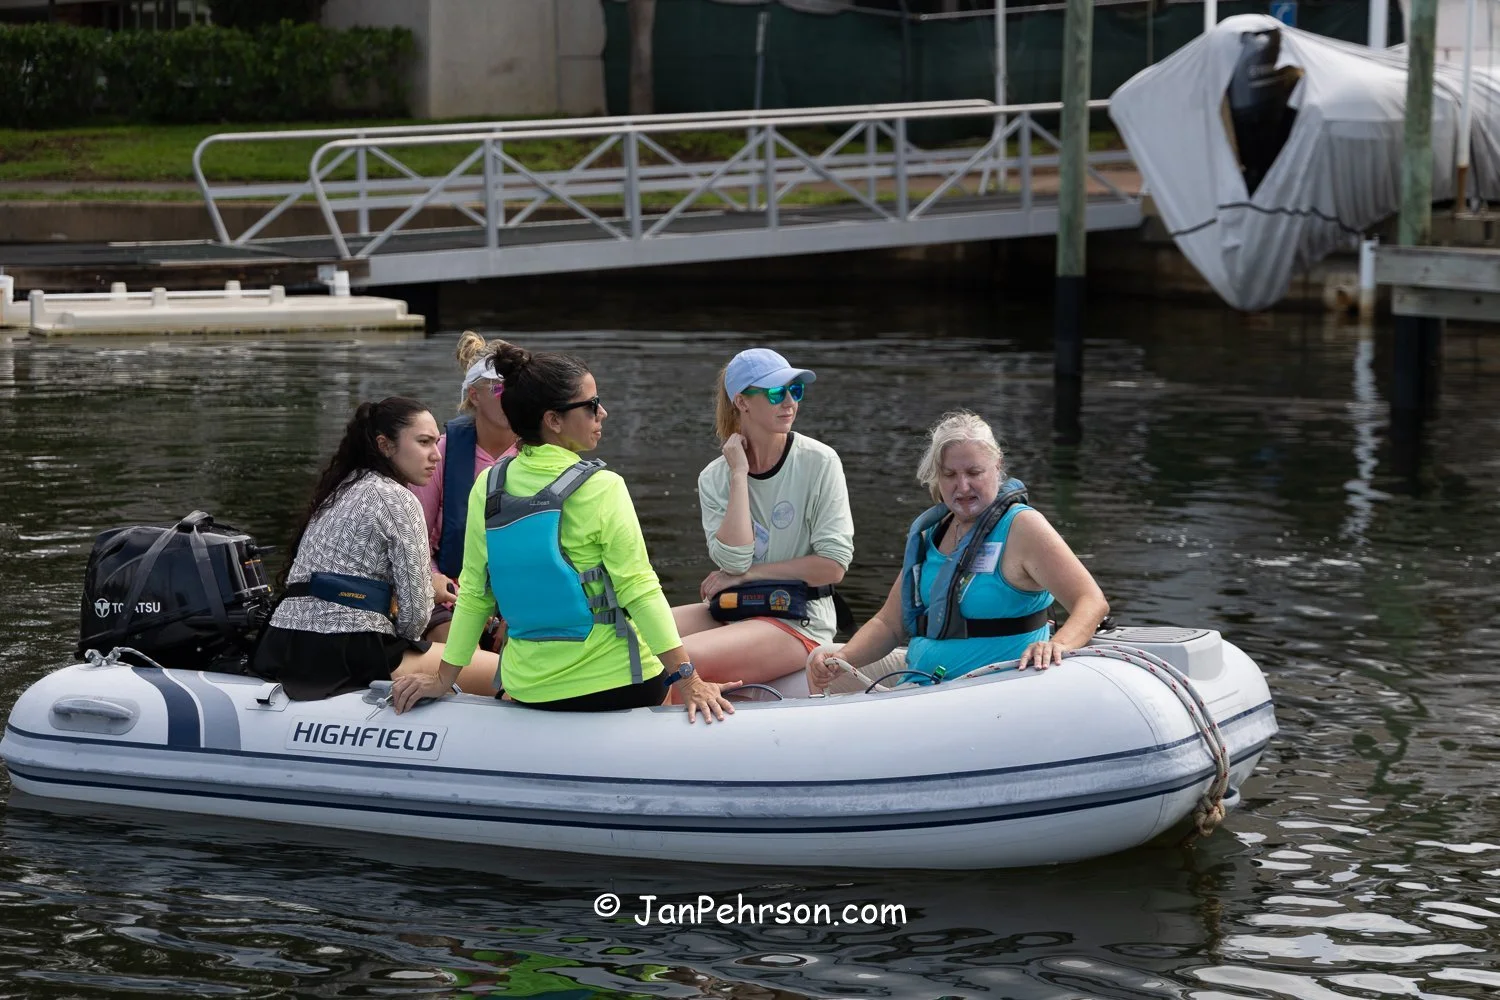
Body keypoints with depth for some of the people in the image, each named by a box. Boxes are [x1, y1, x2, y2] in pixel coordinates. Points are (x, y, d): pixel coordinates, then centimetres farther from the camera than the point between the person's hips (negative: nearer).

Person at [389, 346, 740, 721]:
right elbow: (639, 589, -16)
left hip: (528, 691, 5)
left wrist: (442, 679, 11)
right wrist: (688, 680, -14)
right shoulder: (602, 488, -13)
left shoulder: (487, 488, 0)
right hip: (616, 683, -5)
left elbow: (472, 594, 3)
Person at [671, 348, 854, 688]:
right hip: (732, 610, 5)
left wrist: (747, 573, -8)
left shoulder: (818, 462, -5)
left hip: (798, 622, -5)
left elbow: (832, 566, -9)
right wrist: (739, 476, -11)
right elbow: (734, 560, -12)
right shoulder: (714, 478, 4)